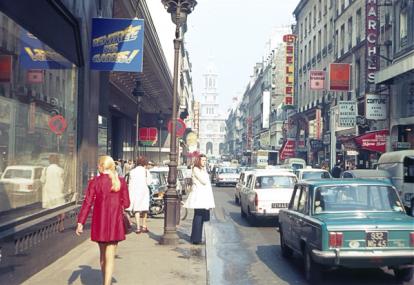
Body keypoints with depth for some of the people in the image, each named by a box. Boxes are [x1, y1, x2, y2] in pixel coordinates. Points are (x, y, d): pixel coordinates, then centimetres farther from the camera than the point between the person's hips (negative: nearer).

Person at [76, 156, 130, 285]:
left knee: (103, 254, 19)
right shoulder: (121, 181, -2)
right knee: (110, 256, 2)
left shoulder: (94, 181, -5)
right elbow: (126, 203, 1)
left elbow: (87, 203, -10)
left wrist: (80, 222, -9)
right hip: (115, 222, -1)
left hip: (99, 222, 1)